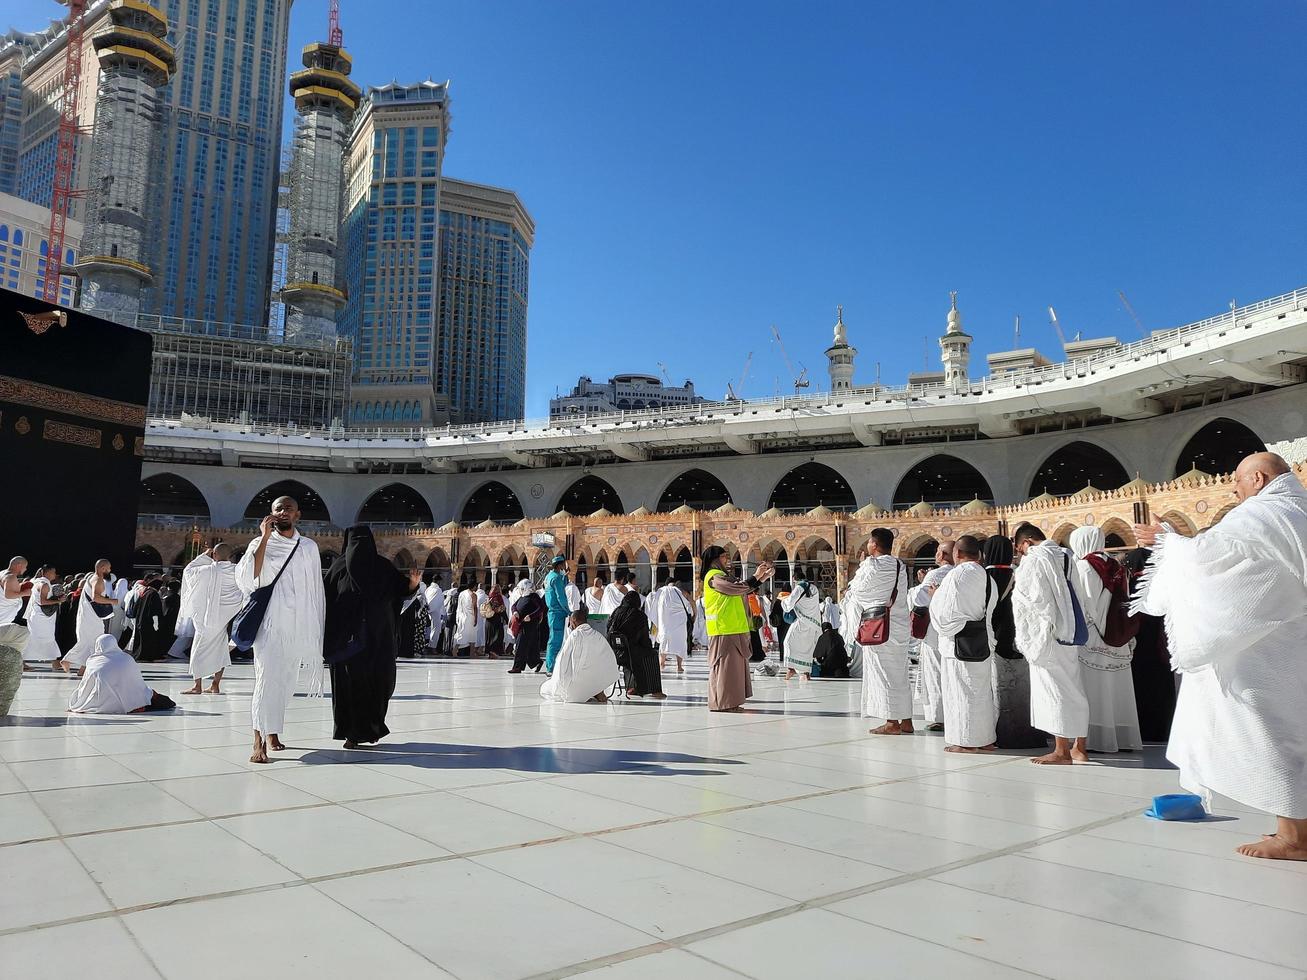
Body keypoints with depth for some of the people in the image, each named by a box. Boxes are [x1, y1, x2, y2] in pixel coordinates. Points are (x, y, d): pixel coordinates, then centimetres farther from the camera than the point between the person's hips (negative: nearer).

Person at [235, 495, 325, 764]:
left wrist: (318, 628, 14)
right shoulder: (261, 544, 2)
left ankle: (272, 732, 21)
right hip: (269, 625, -3)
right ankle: (259, 743, -11)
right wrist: (265, 538, -16)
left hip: (299, 628, 3)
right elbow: (246, 579, -16)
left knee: (284, 682, 8)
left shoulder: (309, 547, 10)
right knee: (267, 680, -12)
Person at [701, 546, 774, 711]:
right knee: (725, 665, -7)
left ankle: (730, 702, 16)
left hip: (734, 630, 10)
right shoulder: (714, 576, -10)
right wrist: (756, 575, -10)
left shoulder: (722, 576, 21)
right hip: (724, 630, -10)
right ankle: (721, 703, -2)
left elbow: (745, 590, 21)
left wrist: (764, 577, 14)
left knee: (735, 665, 11)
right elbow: (738, 588, -21)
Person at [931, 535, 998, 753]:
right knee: (982, 690, 14)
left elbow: (945, 610, -15)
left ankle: (966, 740, 3)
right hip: (983, 641, 8)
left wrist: (936, 594, 4)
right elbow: (989, 609, 15)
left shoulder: (957, 574, -14)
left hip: (960, 642, -8)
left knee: (961, 689, -1)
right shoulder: (987, 577, 10)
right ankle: (986, 738, 19)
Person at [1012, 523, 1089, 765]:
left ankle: (1061, 751, 0)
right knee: (1074, 688, 11)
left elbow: (1033, 598, -11)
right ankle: (1079, 747, 18)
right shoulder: (1065, 556, 11)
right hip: (1070, 633, 8)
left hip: (1047, 636, -8)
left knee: (1052, 689, -3)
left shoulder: (1034, 559, -10)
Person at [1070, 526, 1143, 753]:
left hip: (1091, 636, -6)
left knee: (1094, 689, -2)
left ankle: (1098, 739, -1)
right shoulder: (1114, 566, 9)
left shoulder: (1082, 566, -9)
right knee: (1117, 688, 10)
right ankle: (1124, 738, 14)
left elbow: (1080, 604, -12)